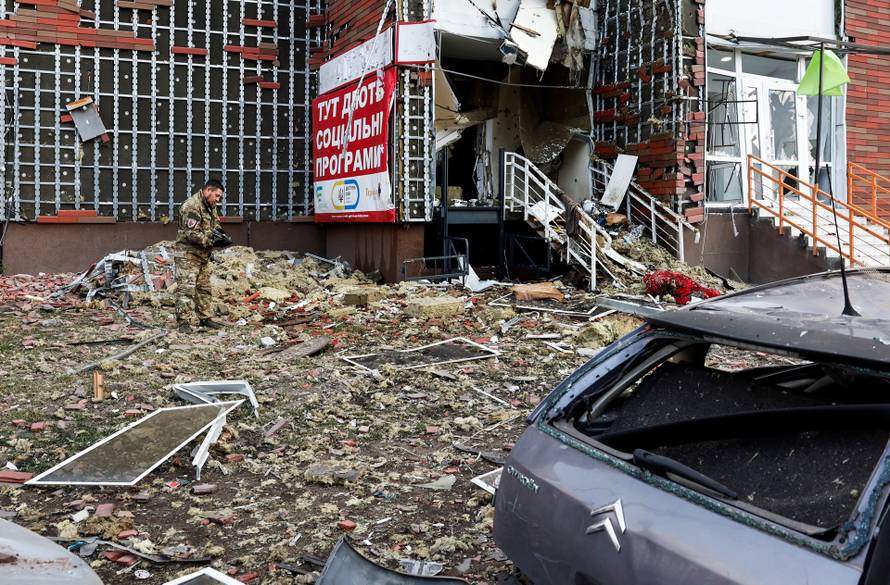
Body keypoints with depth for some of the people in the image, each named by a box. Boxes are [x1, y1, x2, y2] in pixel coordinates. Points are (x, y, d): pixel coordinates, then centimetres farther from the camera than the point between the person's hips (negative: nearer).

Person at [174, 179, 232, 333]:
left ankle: (205, 318, 23)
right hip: (188, 253, -10)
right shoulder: (191, 206, -21)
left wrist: (220, 232, -1)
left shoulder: (210, 206, 9)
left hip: (203, 255, 10)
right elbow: (192, 234, -26)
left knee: (205, 288, 14)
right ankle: (183, 321, -7)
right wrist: (212, 242, -26)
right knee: (186, 287, -10)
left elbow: (215, 222, 21)